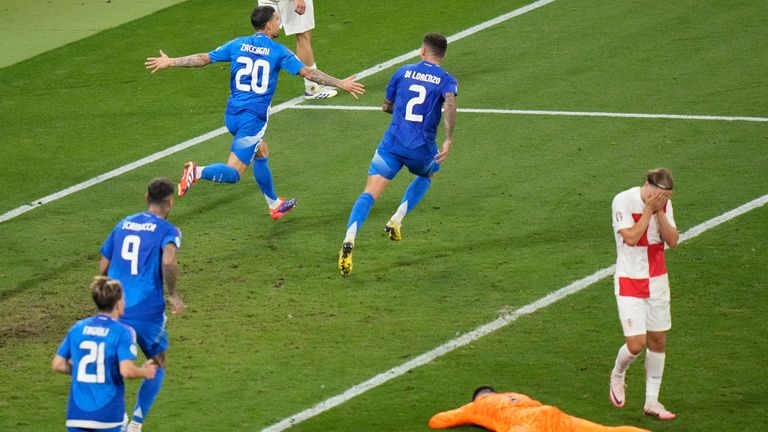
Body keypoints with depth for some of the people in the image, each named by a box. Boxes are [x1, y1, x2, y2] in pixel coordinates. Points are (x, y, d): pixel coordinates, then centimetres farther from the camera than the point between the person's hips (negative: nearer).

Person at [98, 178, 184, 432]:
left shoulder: (123, 225, 13)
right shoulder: (167, 231, -4)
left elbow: (103, 268, 15)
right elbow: (168, 261, -25)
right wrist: (173, 295, -12)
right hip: (148, 312, -4)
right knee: (157, 368, 17)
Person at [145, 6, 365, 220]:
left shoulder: (238, 44, 7)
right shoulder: (278, 51, -4)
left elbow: (203, 59, 9)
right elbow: (308, 73, -4)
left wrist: (170, 62, 21)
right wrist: (342, 84, 2)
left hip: (232, 114, 6)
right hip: (253, 117, -6)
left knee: (261, 152, 27)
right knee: (232, 173, -8)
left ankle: (274, 204, 36)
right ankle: (198, 172, -35)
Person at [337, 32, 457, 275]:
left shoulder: (403, 72, 10)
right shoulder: (446, 80, 2)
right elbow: (450, 102, -19)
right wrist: (448, 140, -25)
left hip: (392, 144, 0)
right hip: (422, 150, 0)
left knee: (369, 194, -7)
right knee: (427, 175, 34)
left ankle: (349, 239, -30)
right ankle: (396, 221, 20)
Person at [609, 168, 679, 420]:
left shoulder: (663, 203, 0)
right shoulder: (623, 201, -16)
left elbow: (673, 241, -5)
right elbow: (631, 238, -23)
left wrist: (659, 212, -16)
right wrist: (649, 209, -22)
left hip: (657, 280, 5)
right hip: (629, 280, -5)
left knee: (658, 341, 6)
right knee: (636, 344, -12)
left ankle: (652, 402, 16)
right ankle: (617, 376, 22)